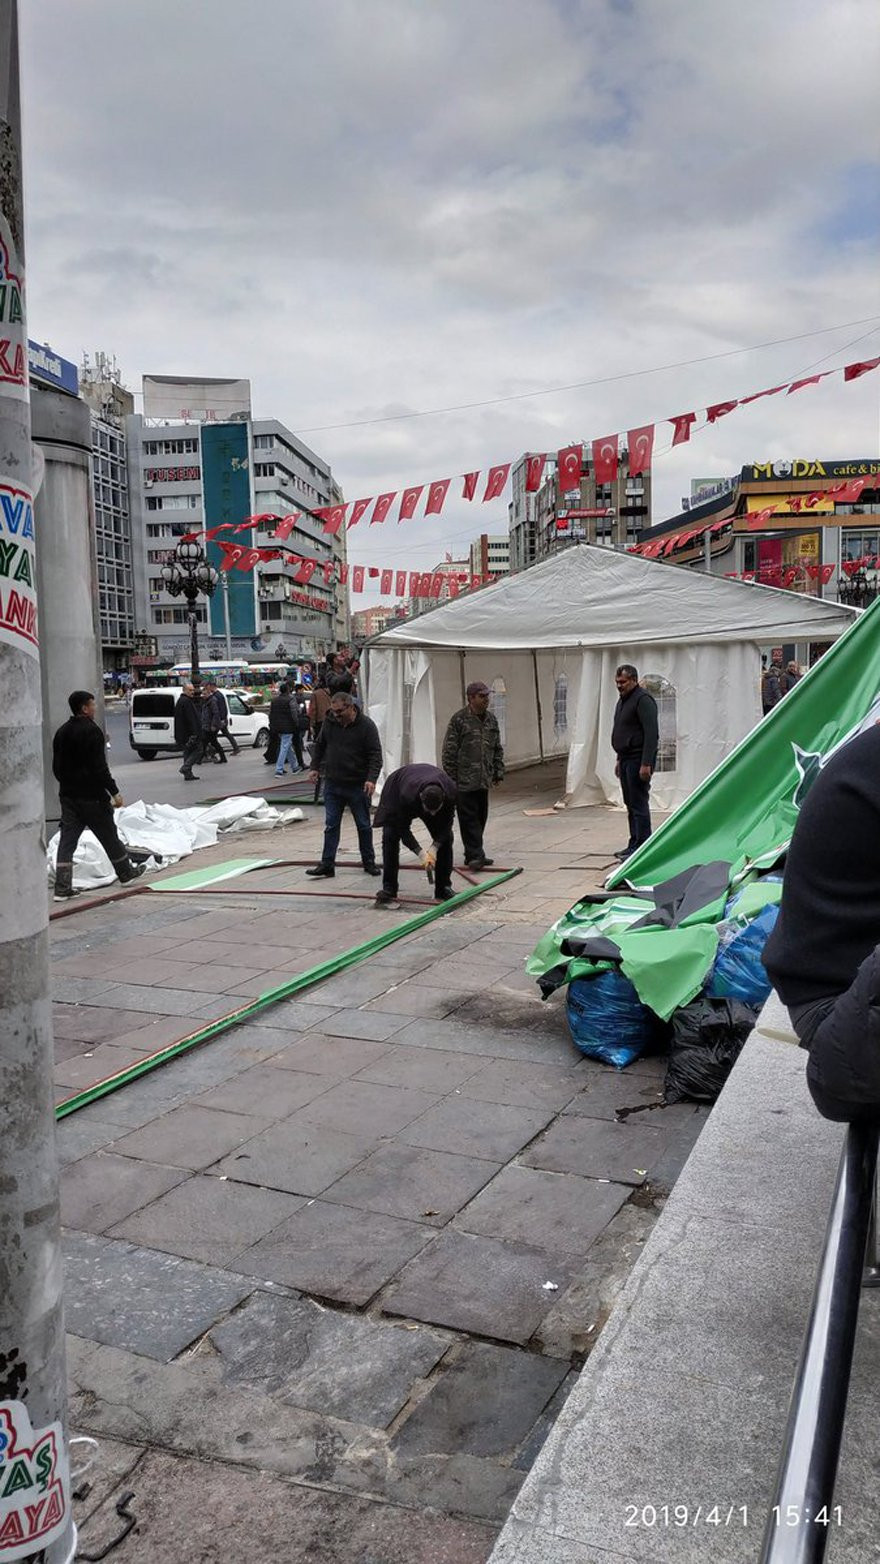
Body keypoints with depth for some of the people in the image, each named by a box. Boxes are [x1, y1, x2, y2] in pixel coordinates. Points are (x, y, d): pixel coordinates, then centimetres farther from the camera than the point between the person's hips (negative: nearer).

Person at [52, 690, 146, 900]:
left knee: (67, 839, 3)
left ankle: (62, 888, -2)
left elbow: (56, 767, 16)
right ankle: (126, 873, 26)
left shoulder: (62, 732, 10)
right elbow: (99, 767, -19)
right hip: (91, 796, -7)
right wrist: (114, 792, -16)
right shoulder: (92, 731, -15)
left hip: (68, 795, 7)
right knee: (108, 835, 9)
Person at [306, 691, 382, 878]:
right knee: (331, 825, 3)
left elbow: (375, 755, -12)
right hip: (332, 784, 3)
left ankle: (369, 862, 22)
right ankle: (327, 864, 6)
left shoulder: (366, 726, -11)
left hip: (358, 786, -3)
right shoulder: (329, 722, 1)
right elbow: (319, 745, 16)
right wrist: (316, 767, 11)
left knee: (364, 825, 9)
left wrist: (371, 779, -22)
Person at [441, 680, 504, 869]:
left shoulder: (491, 719, 11)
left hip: (484, 780, 7)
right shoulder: (459, 719, -8)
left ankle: (473, 854, 20)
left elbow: (497, 749, 19)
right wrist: (451, 779, -10)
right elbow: (449, 752, -8)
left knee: (480, 818, 11)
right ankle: (475, 855, -5)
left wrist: (498, 772, 14)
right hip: (465, 781, -6)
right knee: (469, 818, -6)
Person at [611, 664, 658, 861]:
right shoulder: (622, 700, 17)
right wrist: (619, 759, 24)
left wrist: (646, 764, -25)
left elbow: (651, 734, -21)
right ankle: (634, 844, 22)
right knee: (630, 804, 14)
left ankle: (641, 847, -6)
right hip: (626, 760, 10)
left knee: (639, 804, -9)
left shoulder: (643, 700, -14)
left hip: (638, 760, -10)